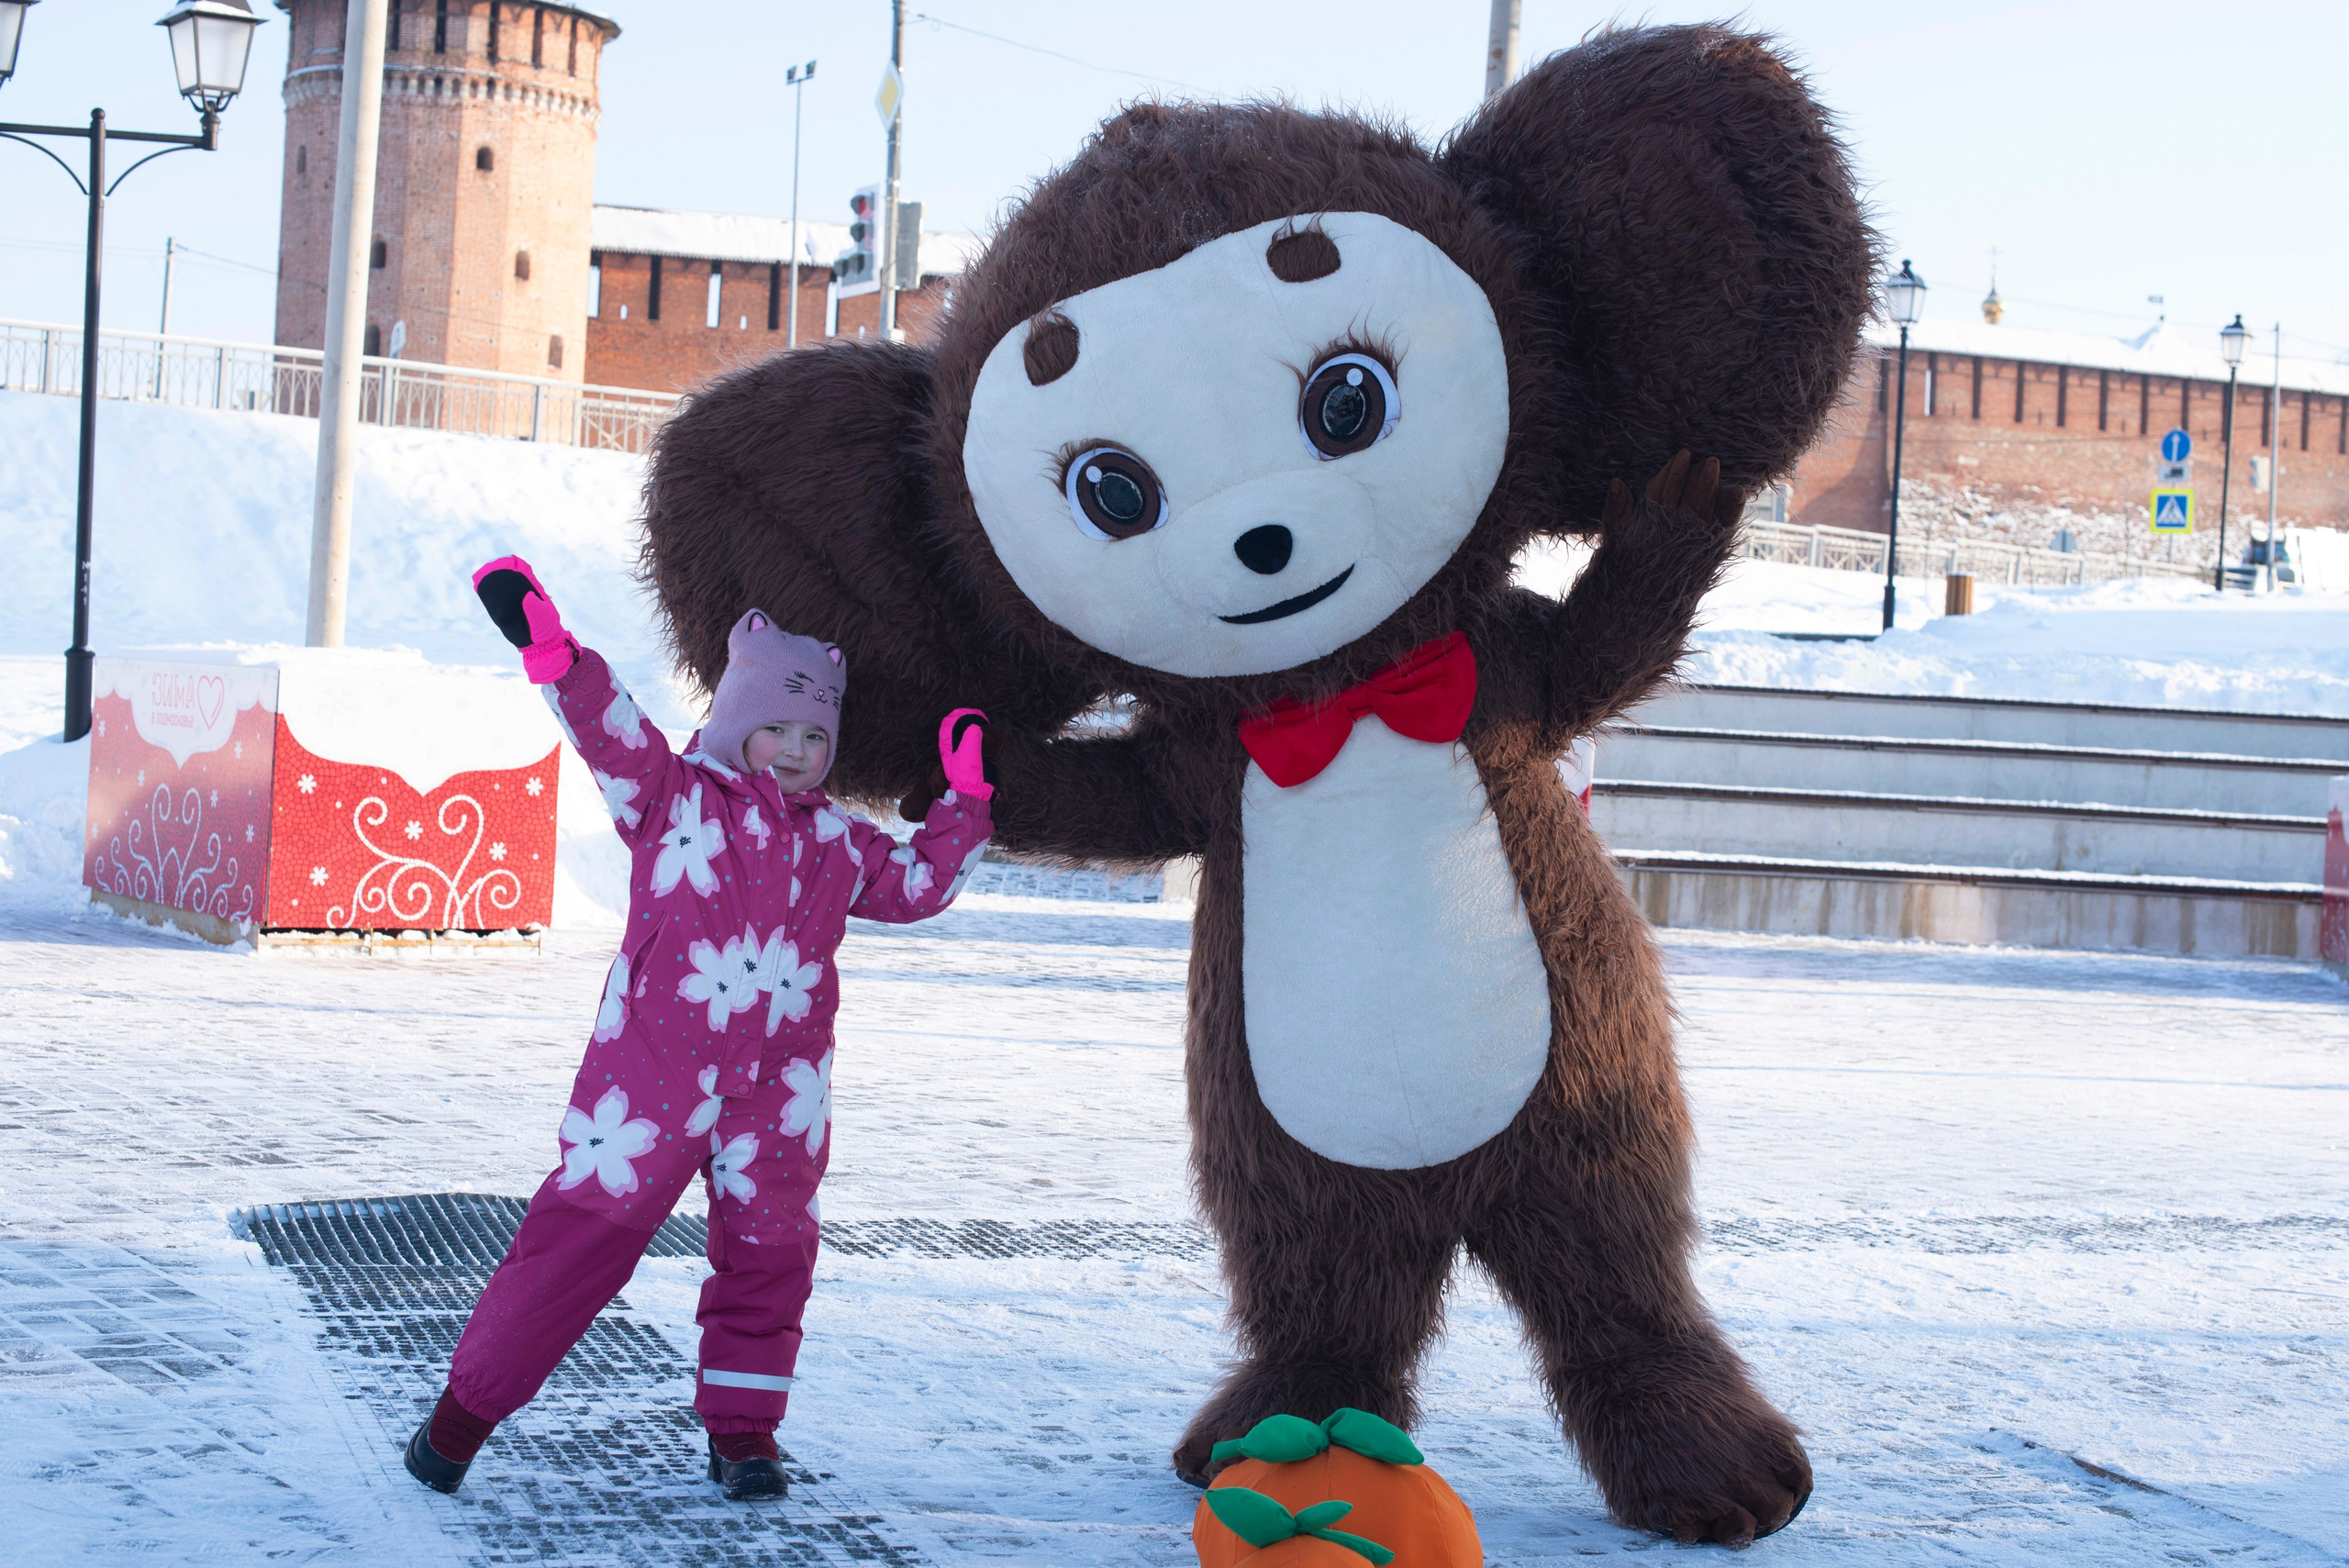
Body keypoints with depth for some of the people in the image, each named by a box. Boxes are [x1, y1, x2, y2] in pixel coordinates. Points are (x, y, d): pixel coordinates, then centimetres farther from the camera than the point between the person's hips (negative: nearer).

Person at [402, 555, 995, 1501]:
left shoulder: (838, 844, 15)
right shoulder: (673, 798, 1)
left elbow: (918, 885, 25)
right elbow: (610, 728, -12)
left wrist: (965, 801, 18)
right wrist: (551, 652, -27)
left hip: (778, 1091, 5)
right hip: (651, 1069, -4)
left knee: (768, 1252, 9)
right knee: (586, 1230, -4)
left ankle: (741, 1432, 25)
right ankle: (467, 1406, 8)